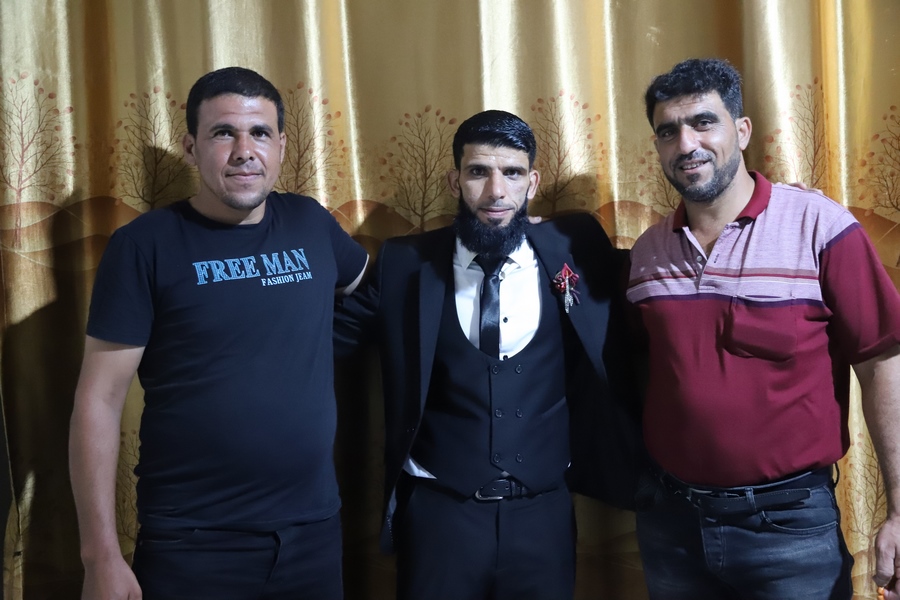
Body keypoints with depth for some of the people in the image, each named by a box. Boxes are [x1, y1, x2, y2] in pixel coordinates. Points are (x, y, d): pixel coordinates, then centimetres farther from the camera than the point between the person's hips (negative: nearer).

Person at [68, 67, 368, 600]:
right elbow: (100, 399, -8)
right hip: (192, 543, -3)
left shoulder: (311, 223, 3)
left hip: (315, 530, 4)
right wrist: (102, 556, -11)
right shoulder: (146, 245, -8)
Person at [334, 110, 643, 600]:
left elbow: (621, 351, 11)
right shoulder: (406, 264, -2)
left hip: (543, 511, 1)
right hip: (437, 510, 0)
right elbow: (329, 334, 7)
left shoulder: (575, 251, -1)